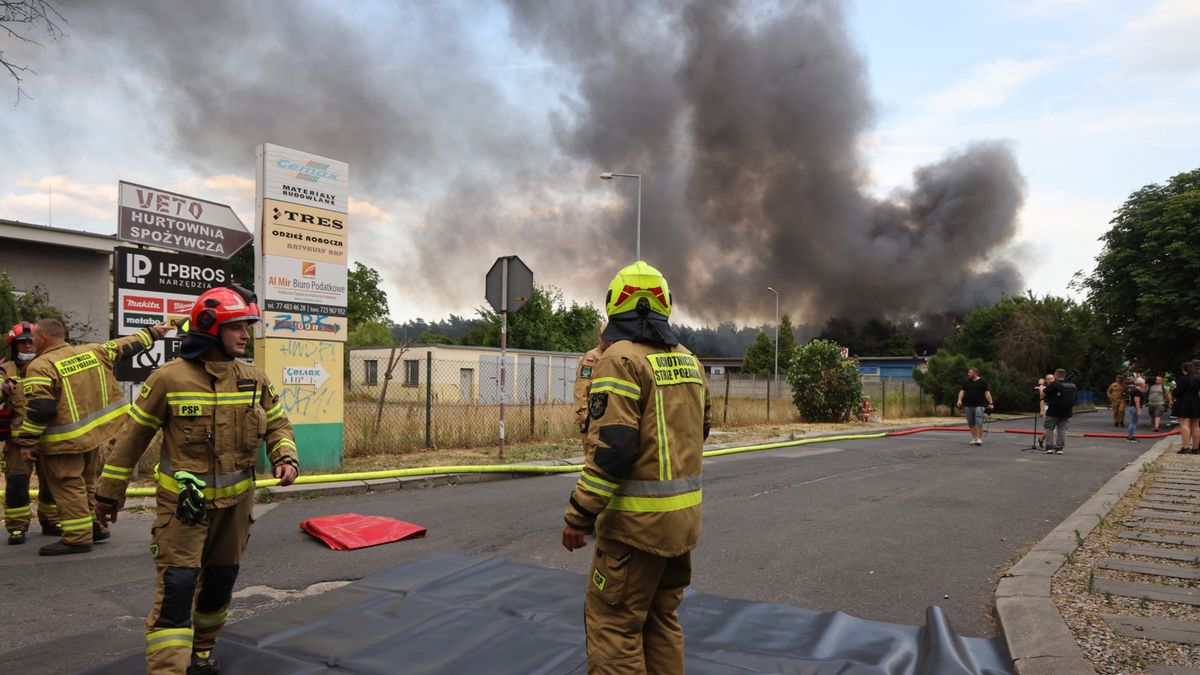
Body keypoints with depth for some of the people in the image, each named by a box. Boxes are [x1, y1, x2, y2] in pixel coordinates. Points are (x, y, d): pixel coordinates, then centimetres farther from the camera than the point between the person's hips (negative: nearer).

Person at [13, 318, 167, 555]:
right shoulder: (92, 351, 6)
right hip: (96, 434, 8)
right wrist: (152, 332, 32)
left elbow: (39, 409, -20)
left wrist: (27, 441, -13)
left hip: (65, 442, -8)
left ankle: (77, 538, 3)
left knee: (69, 488, 0)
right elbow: (124, 347, 18)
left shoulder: (41, 366, -15)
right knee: (87, 483, 21)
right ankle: (96, 527, 30)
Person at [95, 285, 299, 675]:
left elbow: (277, 424, 11)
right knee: (177, 588, -9)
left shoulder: (255, 379, 0)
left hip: (235, 501, 5)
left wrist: (285, 457, -10)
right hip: (184, 502, -5)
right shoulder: (169, 378, -12)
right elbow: (134, 437, -3)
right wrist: (109, 493, 4)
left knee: (220, 581, 17)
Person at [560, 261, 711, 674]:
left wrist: (578, 515, -15)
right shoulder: (688, 361, 10)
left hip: (638, 517, -8)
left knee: (613, 623, 3)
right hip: (685, 513, 8)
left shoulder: (621, 358, -14)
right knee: (662, 618, 20)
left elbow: (611, 448, -21)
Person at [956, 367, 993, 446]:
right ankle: (974, 438, 14)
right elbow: (962, 391, 12)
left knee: (979, 423, -11)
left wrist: (990, 403, -10)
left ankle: (979, 438, -9)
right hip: (968, 406, 5)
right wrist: (960, 400, -3)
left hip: (979, 405, -5)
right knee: (971, 424, 7)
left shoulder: (982, 382, 1)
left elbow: (987, 393, -3)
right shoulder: (966, 382, 14)